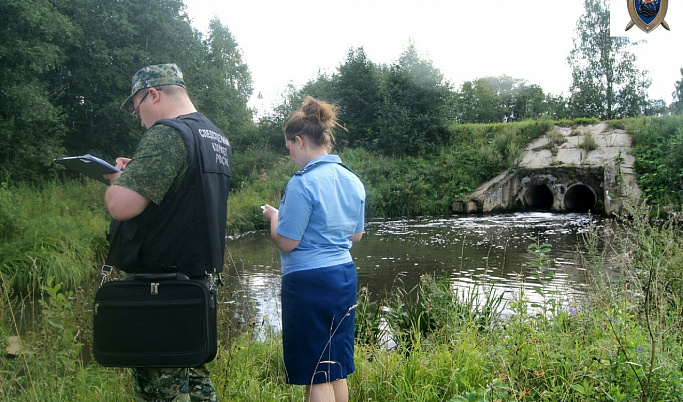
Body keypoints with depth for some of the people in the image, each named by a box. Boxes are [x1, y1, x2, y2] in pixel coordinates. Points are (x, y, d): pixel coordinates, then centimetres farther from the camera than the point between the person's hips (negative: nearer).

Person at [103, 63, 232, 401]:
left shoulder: (168, 134, -16)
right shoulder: (217, 138, 13)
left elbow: (122, 205, -24)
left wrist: (117, 180, -2)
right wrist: (133, 173, 11)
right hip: (202, 277, 9)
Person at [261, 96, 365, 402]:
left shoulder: (303, 183, -17)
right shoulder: (353, 181, 7)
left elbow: (286, 242, -14)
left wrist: (273, 215, 3)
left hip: (309, 283, -8)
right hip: (344, 276, 8)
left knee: (316, 377, 2)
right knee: (337, 370, 18)